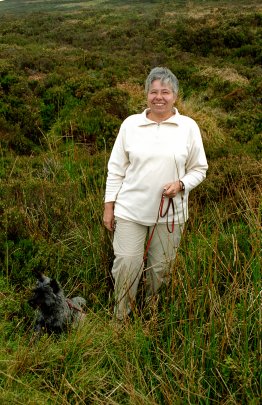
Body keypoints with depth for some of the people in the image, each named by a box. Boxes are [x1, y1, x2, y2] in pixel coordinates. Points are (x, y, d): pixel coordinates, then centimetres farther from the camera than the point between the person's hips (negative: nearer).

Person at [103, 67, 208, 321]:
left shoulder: (189, 127, -1)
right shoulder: (130, 124, 0)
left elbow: (199, 169, 6)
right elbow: (116, 168, 3)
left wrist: (181, 184, -14)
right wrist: (109, 205, 1)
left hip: (170, 212, 1)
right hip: (130, 209, 0)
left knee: (161, 267, 12)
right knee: (126, 263, -1)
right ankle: (121, 317, 22)